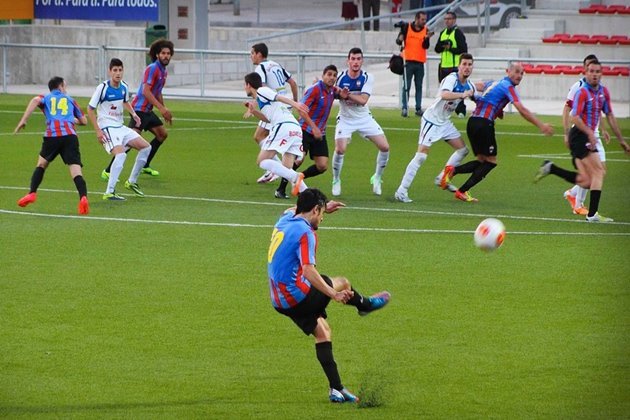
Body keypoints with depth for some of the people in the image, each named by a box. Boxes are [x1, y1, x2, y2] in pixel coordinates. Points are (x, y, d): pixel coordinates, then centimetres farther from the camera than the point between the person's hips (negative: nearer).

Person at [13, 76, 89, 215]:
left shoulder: (46, 98, 23)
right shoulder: (70, 100, 27)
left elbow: (35, 100, -2)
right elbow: (84, 121, 32)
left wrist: (23, 120, -5)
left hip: (52, 135, 0)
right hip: (70, 135, 0)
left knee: (41, 164, 25)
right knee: (76, 171, -8)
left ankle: (32, 193, 16)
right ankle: (83, 197, -32)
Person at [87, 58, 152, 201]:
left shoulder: (124, 87, 4)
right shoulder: (103, 88, -16)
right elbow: (90, 109, -10)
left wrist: (133, 114, 4)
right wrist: (98, 131, -16)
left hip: (121, 127, 8)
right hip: (107, 128, -8)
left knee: (146, 147, 5)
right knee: (121, 154, -28)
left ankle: (132, 182, 19)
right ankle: (109, 192, -25)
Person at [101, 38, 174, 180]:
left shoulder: (163, 71, 14)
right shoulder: (152, 68, -15)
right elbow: (145, 91, -25)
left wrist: (165, 112, 29)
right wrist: (161, 108, -30)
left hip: (148, 111, 10)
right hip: (139, 109, -10)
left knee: (162, 134, 17)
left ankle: (145, 166, 27)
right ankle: (108, 171, -21)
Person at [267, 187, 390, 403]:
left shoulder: (285, 220, 8)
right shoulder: (305, 232, -19)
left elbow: (294, 210, 37)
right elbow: (308, 271, -28)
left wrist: (324, 206, 44)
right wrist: (334, 294, -25)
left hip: (279, 300, 9)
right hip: (297, 294, -9)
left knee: (322, 331, 14)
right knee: (342, 283, 12)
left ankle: (336, 389, 12)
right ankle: (365, 304, 44)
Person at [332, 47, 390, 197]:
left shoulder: (367, 78, -13)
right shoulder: (340, 78, -14)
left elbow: (363, 100, -24)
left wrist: (347, 94, -36)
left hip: (364, 118, 2)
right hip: (345, 119, -2)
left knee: (384, 147, -7)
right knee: (340, 149, -21)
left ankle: (377, 178, 16)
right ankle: (336, 181, 2)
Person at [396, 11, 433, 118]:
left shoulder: (426, 30, 3)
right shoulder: (407, 27, -1)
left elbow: (425, 46, -6)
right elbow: (398, 41, 1)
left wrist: (427, 38, -25)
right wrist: (400, 40, -21)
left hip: (420, 62, 2)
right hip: (408, 61, -2)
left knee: (419, 86, 7)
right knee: (406, 86, -2)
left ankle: (418, 108, 10)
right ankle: (404, 108, -1)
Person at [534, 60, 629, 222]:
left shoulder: (603, 92, 11)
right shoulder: (582, 92, -14)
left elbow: (610, 116, 19)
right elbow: (574, 118, -21)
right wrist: (590, 133, -33)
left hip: (588, 137, 9)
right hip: (580, 135, -9)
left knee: (586, 182, 5)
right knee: (599, 172, -12)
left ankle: (550, 168, 12)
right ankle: (592, 214, -12)